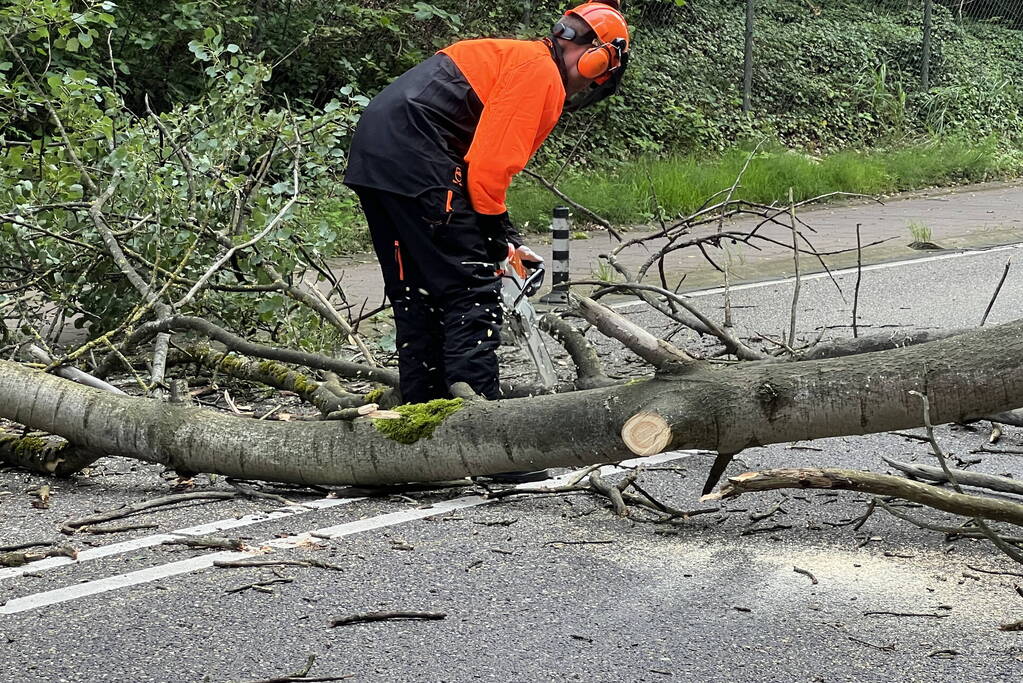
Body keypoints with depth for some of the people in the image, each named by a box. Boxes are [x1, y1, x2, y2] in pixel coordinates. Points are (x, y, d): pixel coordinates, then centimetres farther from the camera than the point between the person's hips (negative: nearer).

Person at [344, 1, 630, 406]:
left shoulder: (510, 57, 27)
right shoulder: (541, 71, -3)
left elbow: (483, 160, 26)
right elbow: (490, 165, -12)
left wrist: (509, 239, 22)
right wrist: (498, 242, -2)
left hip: (371, 153, 10)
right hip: (414, 158, -10)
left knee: (416, 297, 15)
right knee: (474, 294, -7)